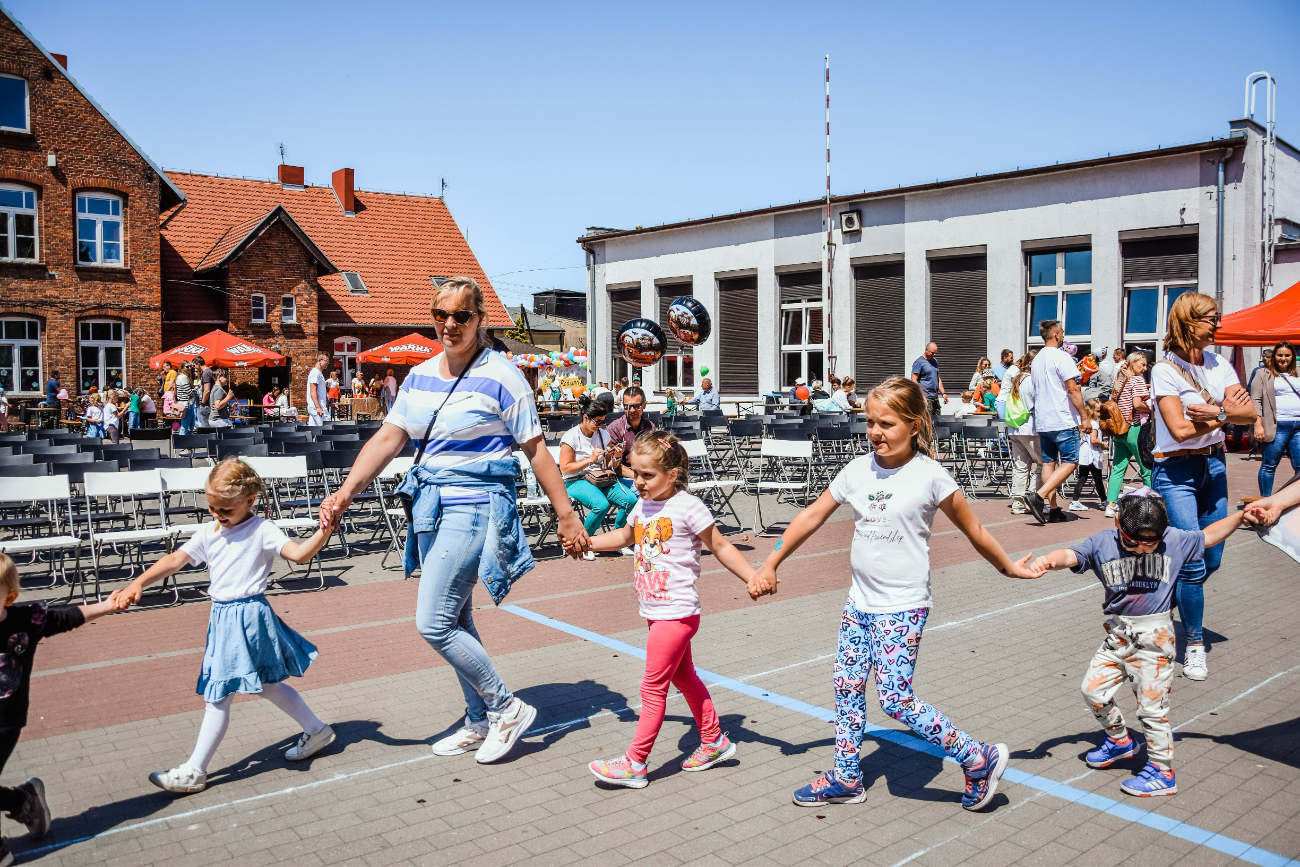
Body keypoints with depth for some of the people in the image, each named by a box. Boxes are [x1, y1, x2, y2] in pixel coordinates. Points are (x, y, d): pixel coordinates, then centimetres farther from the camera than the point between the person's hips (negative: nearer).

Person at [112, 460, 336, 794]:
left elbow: (299, 553, -22)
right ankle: (317, 731, 34)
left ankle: (194, 772, 11)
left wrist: (323, 532, -41)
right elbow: (176, 559, 0)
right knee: (268, 686, 18)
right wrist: (138, 583, -13)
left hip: (248, 616, -8)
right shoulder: (208, 533, 8)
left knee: (218, 697, -1)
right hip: (222, 617, 8)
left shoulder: (262, 531, -11)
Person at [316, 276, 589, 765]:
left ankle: (508, 709, 6)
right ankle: (480, 724, 30)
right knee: (456, 622, 15)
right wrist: (346, 491, -9)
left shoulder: (500, 377, -10)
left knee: (434, 624, -11)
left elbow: (536, 450, -8)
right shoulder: (420, 376, 9)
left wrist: (566, 517, -7)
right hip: (431, 506, 8)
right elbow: (389, 438, 4)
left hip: (475, 507, -7)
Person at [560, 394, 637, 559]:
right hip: (576, 482, -6)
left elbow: (609, 466, 16)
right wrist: (590, 459, -18)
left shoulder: (602, 435, 11)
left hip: (601, 480, 6)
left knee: (631, 500, -20)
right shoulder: (571, 437, -7)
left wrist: (616, 457, -7)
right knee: (601, 505, -35)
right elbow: (565, 468, -11)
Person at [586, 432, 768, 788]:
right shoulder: (643, 507, 7)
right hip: (655, 611, 8)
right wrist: (586, 542, 17)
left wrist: (752, 578, -19)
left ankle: (635, 763, 6)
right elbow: (625, 536, 27)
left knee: (653, 685, -3)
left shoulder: (688, 507, -15)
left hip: (677, 612, -8)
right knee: (684, 677, 19)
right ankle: (714, 741, 34)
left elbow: (721, 547, -9)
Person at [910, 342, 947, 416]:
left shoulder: (934, 361, 18)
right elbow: (914, 381, -12)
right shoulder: (919, 362, -6)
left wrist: (943, 393, 16)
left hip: (935, 397, 8)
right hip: (926, 399, -8)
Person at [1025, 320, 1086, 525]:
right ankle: (1038, 496, -16)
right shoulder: (1061, 357, -11)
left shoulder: (1036, 359, 14)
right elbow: (1073, 389, -15)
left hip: (1042, 422, 8)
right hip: (1063, 421, -8)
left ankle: (1052, 509, 9)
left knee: (1048, 463, 9)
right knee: (1070, 462, -2)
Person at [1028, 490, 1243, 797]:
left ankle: (1162, 771, 16)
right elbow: (1070, 555, -19)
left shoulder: (1174, 541, -3)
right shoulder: (1101, 544, -7)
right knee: (1093, 688, 7)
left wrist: (1243, 515, 0)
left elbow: (1210, 535, 10)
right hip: (1118, 633, 3)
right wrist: (1049, 560, -41)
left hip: (1155, 636, -3)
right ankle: (1121, 740, 33)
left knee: (1152, 704, 0)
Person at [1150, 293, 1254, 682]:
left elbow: (1249, 413, -3)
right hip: (1176, 471, -6)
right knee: (1193, 562, -6)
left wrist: (1214, 410, -19)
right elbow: (1180, 429, -22)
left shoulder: (1218, 364, 6)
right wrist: (1226, 414, -12)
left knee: (1212, 558, 10)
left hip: (1213, 465, 7)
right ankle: (1194, 645, 10)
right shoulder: (1165, 370, -13)